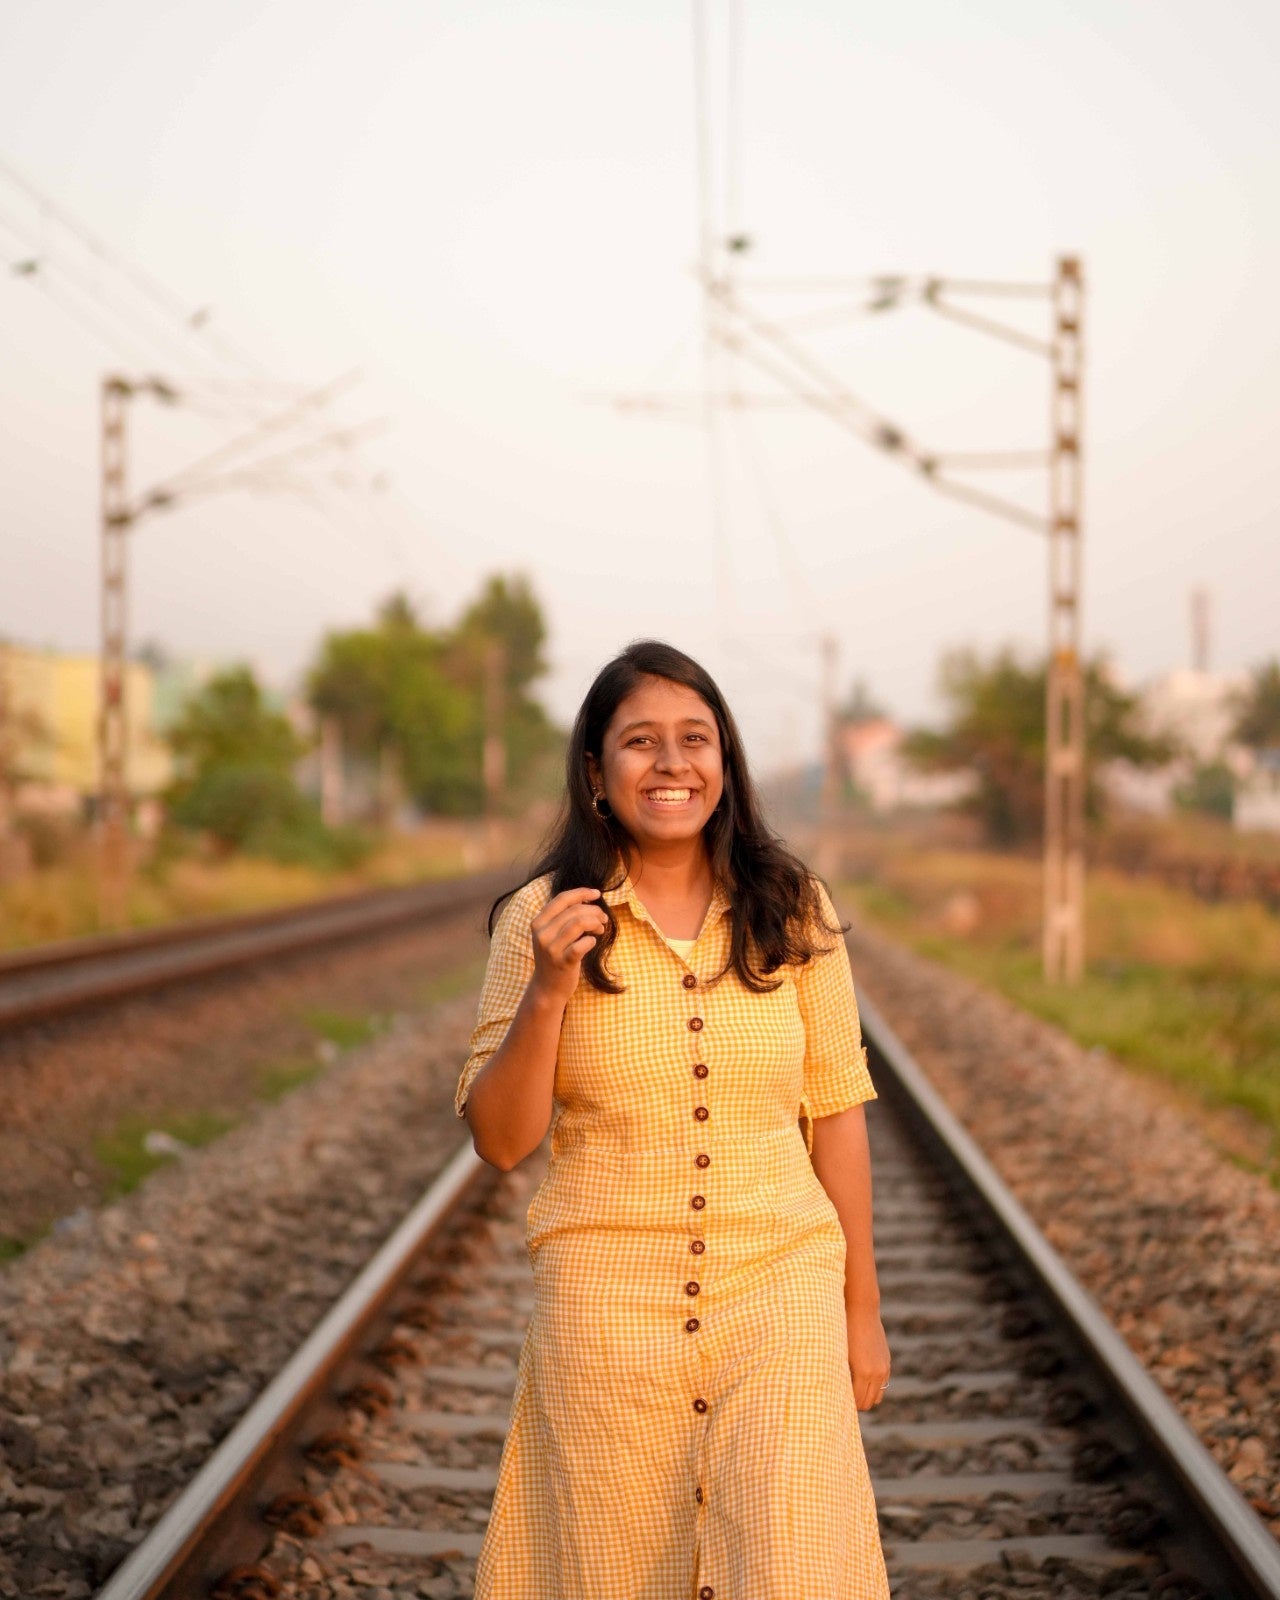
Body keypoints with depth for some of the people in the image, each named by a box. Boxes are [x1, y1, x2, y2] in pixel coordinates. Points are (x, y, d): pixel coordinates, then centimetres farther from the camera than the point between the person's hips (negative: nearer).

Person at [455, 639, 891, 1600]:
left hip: (778, 1294, 0)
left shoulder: (792, 911, 1)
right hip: (606, 1301, 0)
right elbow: (500, 1141, -2)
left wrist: (861, 1307, 8)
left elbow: (836, 1110, 6)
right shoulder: (541, 922, -2)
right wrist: (548, 992, -17)